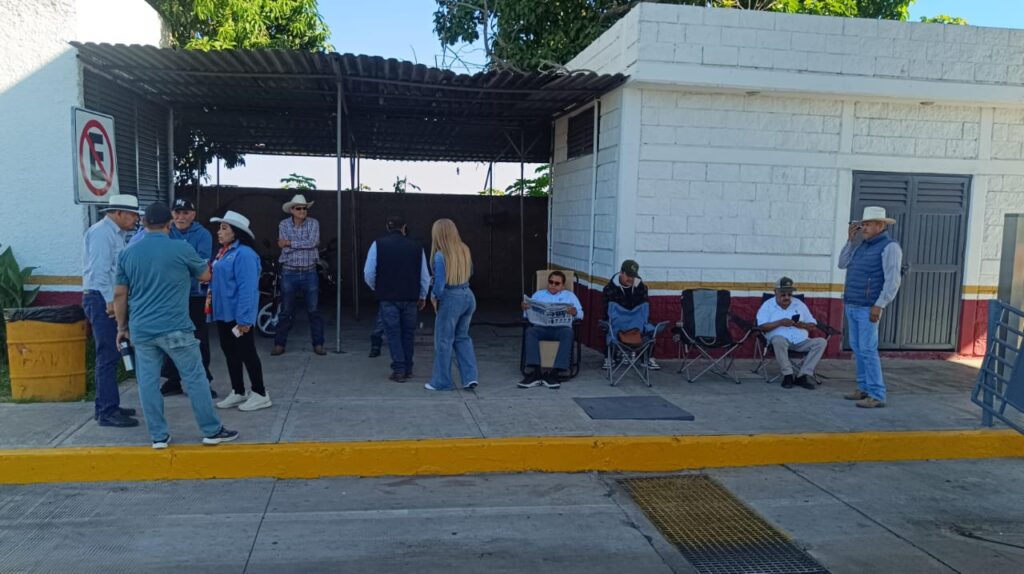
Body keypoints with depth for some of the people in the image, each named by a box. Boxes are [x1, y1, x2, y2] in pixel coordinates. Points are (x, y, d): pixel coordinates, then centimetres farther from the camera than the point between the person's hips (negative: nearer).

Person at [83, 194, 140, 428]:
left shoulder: (116, 233, 17)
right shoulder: (101, 232, -12)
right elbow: (99, 270, -20)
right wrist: (110, 301, -21)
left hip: (111, 299, 10)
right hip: (102, 299, -10)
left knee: (109, 355, 14)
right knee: (108, 356, -8)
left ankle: (105, 406, 23)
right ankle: (107, 412, -5)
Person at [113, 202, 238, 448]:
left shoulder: (127, 253, 6)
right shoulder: (181, 249, -6)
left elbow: (119, 295, 9)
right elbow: (205, 276, 9)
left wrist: (122, 327, 18)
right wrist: (206, 263, 31)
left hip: (141, 329, 4)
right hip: (174, 328, -4)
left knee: (148, 382, 9)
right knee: (195, 378, 5)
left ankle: (158, 436, 15)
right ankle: (212, 431, 11)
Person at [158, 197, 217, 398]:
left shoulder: (202, 234, -5)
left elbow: (201, 263, -17)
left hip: (195, 295, -3)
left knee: (199, 339, 3)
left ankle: (203, 381, 13)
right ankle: (173, 380, 24)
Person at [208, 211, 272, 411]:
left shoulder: (244, 254, -19)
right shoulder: (223, 252, 11)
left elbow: (247, 289, -24)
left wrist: (244, 318, -26)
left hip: (238, 316, -10)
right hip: (223, 313, 10)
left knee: (246, 353, -1)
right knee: (229, 352, 15)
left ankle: (260, 394, 11)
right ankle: (238, 392, 27)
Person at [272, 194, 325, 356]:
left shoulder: (313, 223, 0)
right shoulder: (284, 225, -1)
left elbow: (313, 242, -17)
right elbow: (285, 249, -12)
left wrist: (290, 242, -14)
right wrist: (305, 244, -13)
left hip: (309, 273, 0)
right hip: (289, 273, 0)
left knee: (313, 311, 4)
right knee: (286, 311, 6)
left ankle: (318, 344, 11)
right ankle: (279, 344, 15)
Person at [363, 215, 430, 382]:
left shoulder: (378, 245, -2)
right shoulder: (416, 246, 3)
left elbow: (368, 273, -6)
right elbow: (425, 276, 6)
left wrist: (376, 288, 14)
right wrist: (422, 296, 20)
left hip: (388, 298, -2)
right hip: (410, 297, 2)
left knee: (393, 333, 5)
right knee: (407, 333, 13)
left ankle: (399, 370, 0)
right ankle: (408, 369, 19)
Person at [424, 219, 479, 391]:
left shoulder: (440, 255, -16)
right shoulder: (465, 250, 3)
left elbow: (439, 282, -17)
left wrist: (436, 297, 0)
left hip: (451, 299, -6)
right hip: (468, 296, 6)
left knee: (443, 340, 7)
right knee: (462, 338, 19)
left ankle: (441, 382, 17)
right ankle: (470, 377, 13)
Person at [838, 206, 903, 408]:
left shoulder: (889, 247, -11)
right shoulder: (863, 245, 13)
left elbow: (892, 280, -17)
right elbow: (843, 264, 15)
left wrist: (879, 305, -23)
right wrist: (850, 240, 6)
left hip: (868, 308, -8)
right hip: (852, 306, 8)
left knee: (868, 350, -10)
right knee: (857, 349, 11)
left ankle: (877, 396, -6)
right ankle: (864, 388, 20)